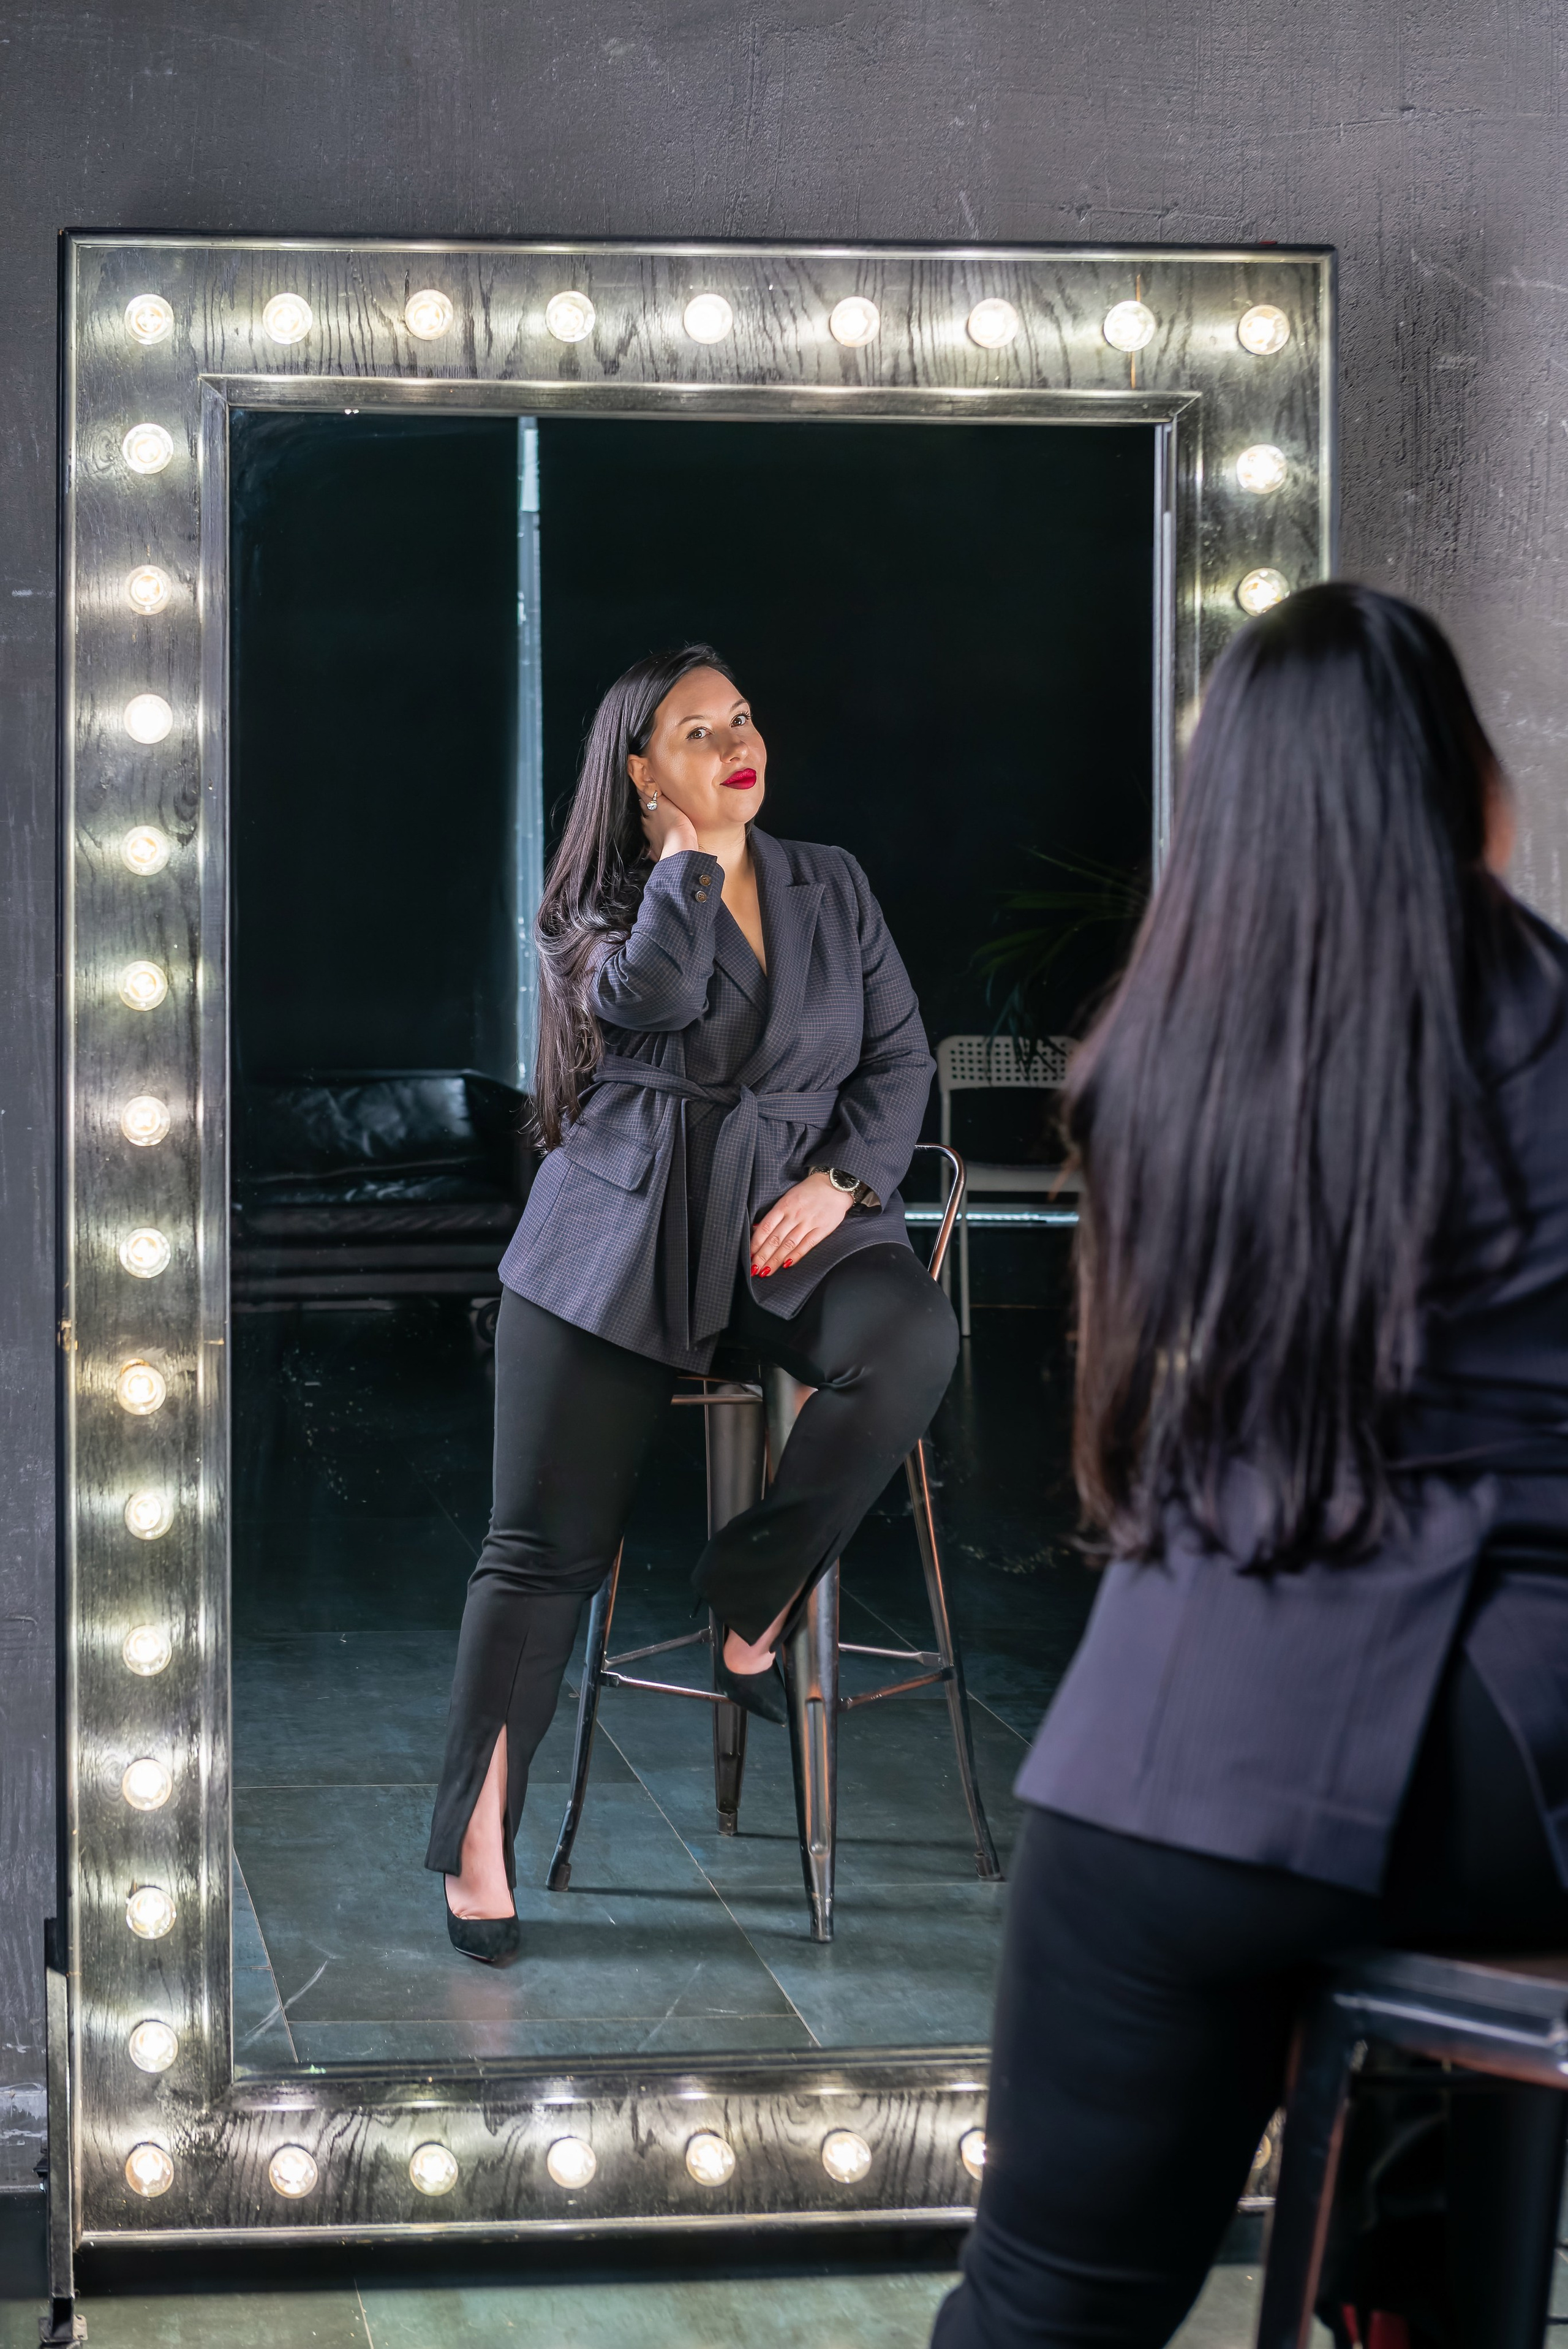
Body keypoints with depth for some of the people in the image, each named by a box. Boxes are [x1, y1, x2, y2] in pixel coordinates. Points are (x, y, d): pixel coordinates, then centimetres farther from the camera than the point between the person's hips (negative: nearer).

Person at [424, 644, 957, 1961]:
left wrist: (841, 1179, -5)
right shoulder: (599, 912, 6)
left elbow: (901, 1055, 11)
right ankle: (479, 1837, 1)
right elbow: (648, 995, -18)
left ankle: (751, 1610, -13)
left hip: (798, 1215, 2)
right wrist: (695, 854, -5)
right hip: (621, 1235, -2)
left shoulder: (832, 886, 15)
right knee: (547, 1542, -8)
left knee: (913, 1342, -32)